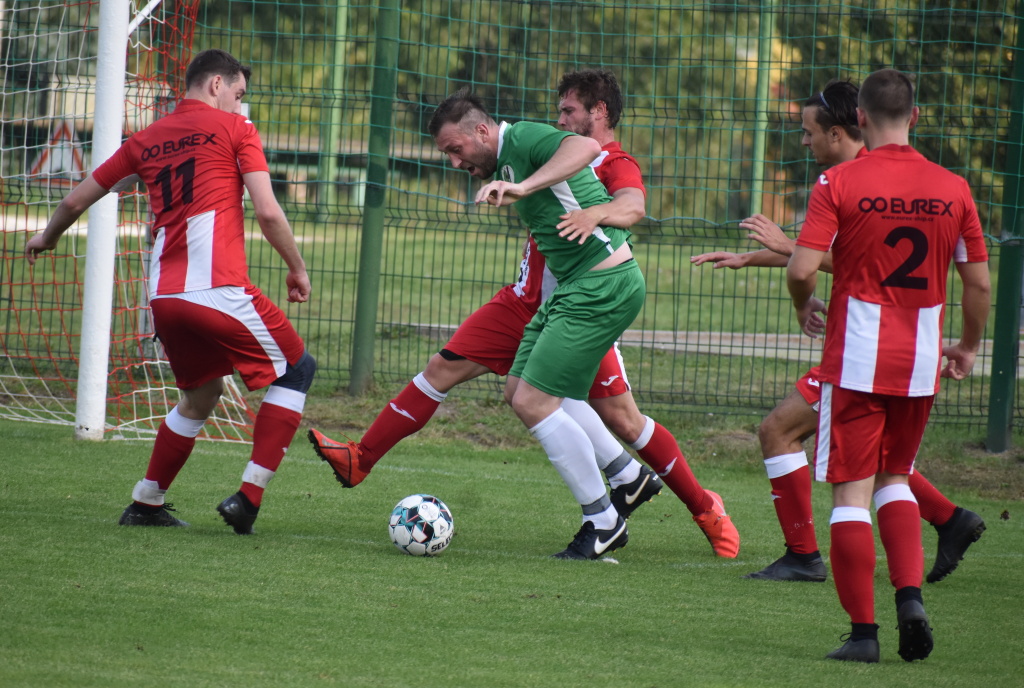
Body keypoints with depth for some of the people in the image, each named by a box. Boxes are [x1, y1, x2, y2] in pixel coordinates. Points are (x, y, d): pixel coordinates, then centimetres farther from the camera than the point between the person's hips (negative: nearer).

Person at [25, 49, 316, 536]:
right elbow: (267, 212, -5)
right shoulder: (234, 129, 4)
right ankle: (248, 495, -1)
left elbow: (75, 202, 24)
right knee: (296, 369, 9)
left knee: (199, 397, 25)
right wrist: (298, 269, 8)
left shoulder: (146, 140, 17)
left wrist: (46, 238, 43)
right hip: (219, 290, -6)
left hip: (163, 298, 6)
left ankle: (145, 503, 24)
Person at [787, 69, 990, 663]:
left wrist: (804, 306, 8)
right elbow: (980, 283, 5)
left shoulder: (840, 183, -8)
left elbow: (802, 268, -14)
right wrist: (969, 347, 21)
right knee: (895, 478, 20)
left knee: (852, 491, 2)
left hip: (857, 359, -4)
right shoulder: (952, 188, 1)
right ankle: (911, 595, 1)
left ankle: (863, 630, -2)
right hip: (922, 362, 4)